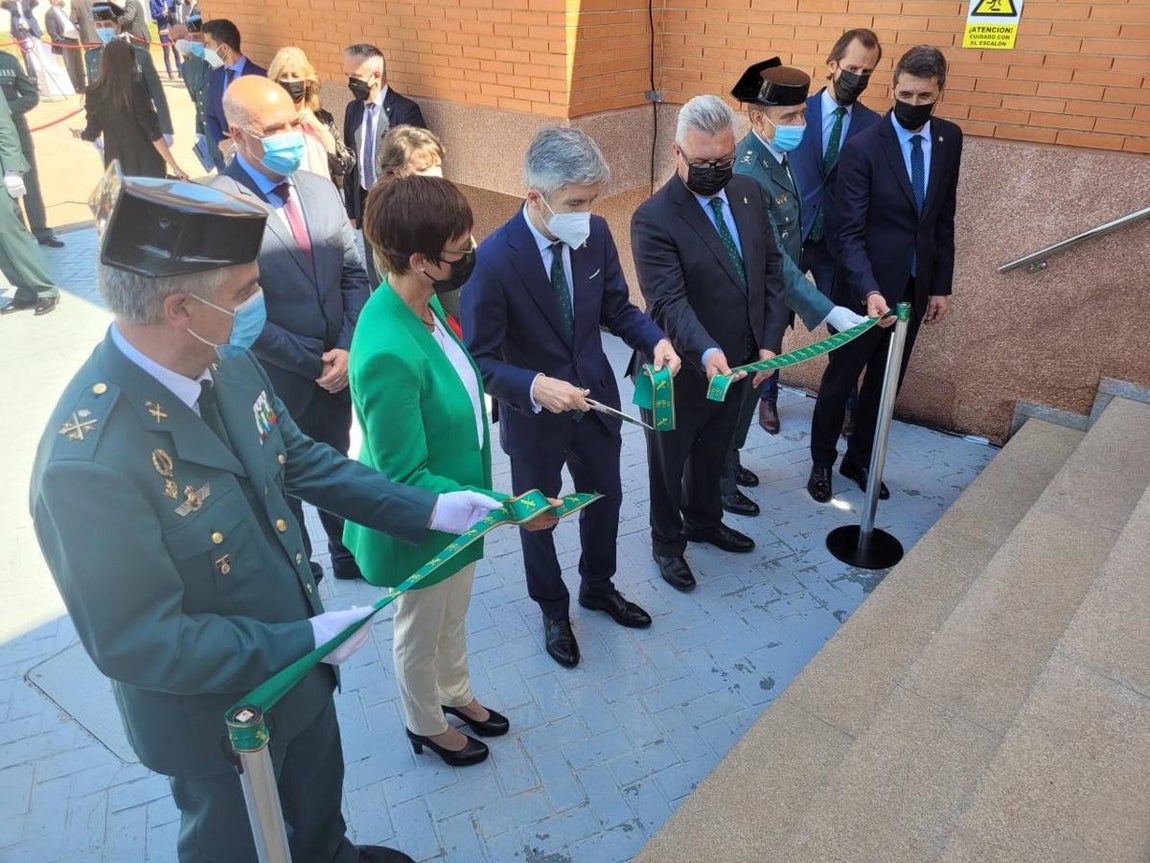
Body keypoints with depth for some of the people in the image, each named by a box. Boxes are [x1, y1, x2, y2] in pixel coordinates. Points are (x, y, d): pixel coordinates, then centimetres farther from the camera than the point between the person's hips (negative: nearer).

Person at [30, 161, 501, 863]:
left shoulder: (232, 366, -14)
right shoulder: (89, 462, -36)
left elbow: (301, 459, 0)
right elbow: (137, 644, -29)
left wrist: (429, 509, -4)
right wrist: (303, 641, -25)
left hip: (299, 663, 7)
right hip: (217, 715, -6)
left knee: (318, 802, 33)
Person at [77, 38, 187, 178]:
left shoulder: (95, 93, -2)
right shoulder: (135, 89, -14)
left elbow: (92, 133, 7)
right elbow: (153, 132, -17)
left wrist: (80, 134, 31)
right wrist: (174, 166, -14)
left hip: (117, 167, 4)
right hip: (146, 165, -3)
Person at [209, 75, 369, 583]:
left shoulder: (321, 190, 0)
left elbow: (354, 275, 1)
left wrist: (346, 350, -12)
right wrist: (312, 364, -17)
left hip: (337, 368, 5)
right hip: (275, 383, -5)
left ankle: (346, 552, 48)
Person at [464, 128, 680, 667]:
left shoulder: (595, 234, -11)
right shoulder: (493, 260, -27)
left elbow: (617, 308, 2)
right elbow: (480, 358, -22)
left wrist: (655, 340, -17)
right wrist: (534, 387, -38)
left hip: (596, 399, 5)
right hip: (534, 414, -5)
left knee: (605, 499, 24)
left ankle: (598, 587, 53)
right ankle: (553, 608, 46)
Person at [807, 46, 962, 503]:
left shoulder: (949, 138, 2)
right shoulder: (863, 148, -16)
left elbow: (943, 218, 8)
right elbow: (849, 233, -19)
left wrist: (941, 285, 6)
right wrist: (869, 291, -31)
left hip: (915, 287, 5)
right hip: (866, 288, -5)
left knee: (886, 381, 15)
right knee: (840, 378, 9)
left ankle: (859, 459, 33)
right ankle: (821, 461, 29)